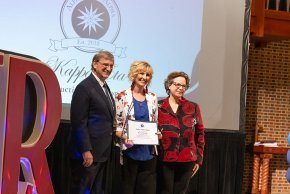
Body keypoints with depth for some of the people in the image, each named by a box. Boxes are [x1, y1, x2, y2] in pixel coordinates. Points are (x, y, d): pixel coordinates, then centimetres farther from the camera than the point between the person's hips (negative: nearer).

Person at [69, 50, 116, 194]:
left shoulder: (104, 86, 16)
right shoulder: (85, 87, -12)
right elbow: (79, 122, -17)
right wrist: (86, 151, -20)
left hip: (103, 152, 9)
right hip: (88, 152, -9)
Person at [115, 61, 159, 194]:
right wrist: (123, 136, -18)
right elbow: (116, 124, -2)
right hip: (130, 151, -3)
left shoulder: (152, 98, 11)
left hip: (148, 152, 4)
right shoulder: (122, 97, -2)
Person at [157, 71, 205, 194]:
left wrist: (199, 158, 7)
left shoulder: (193, 107, 8)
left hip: (187, 161, 2)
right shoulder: (158, 107, 2)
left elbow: (200, 134, 10)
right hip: (164, 160, -2)